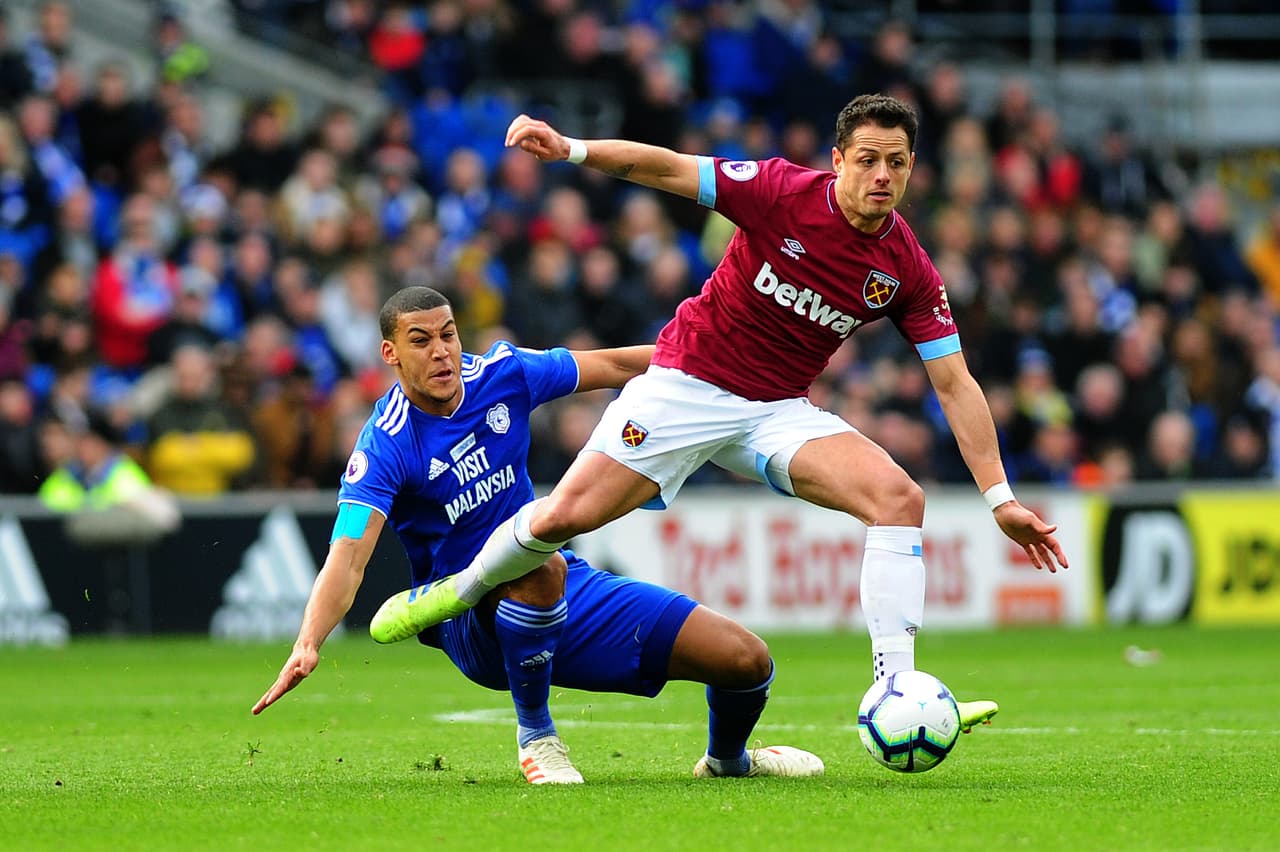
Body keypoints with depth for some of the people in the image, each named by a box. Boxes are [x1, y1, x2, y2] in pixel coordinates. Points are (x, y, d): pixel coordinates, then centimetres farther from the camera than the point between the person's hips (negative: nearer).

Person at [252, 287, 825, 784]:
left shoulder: (500, 374, -2)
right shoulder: (385, 446, -18)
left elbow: (612, 366, 11)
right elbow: (348, 557, -29)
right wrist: (307, 645, -46)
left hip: (567, 591, 6)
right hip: (476, 632, -6)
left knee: (746, 661, -5)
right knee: (538, 565, -43)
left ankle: (727, 758, 32)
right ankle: (535, 735, -19)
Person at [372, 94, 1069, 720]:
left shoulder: (909, 271, -7)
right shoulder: (784, 192, -16)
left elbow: (955, 384, -4)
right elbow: (667, 169, -14)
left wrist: (1000, 497, -9)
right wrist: (572, 149, -30)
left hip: (780, 411, 3)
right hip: (689, 380, -3)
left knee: (899, 497, -21)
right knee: (565, 516, -12)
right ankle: (458, 591, 21)